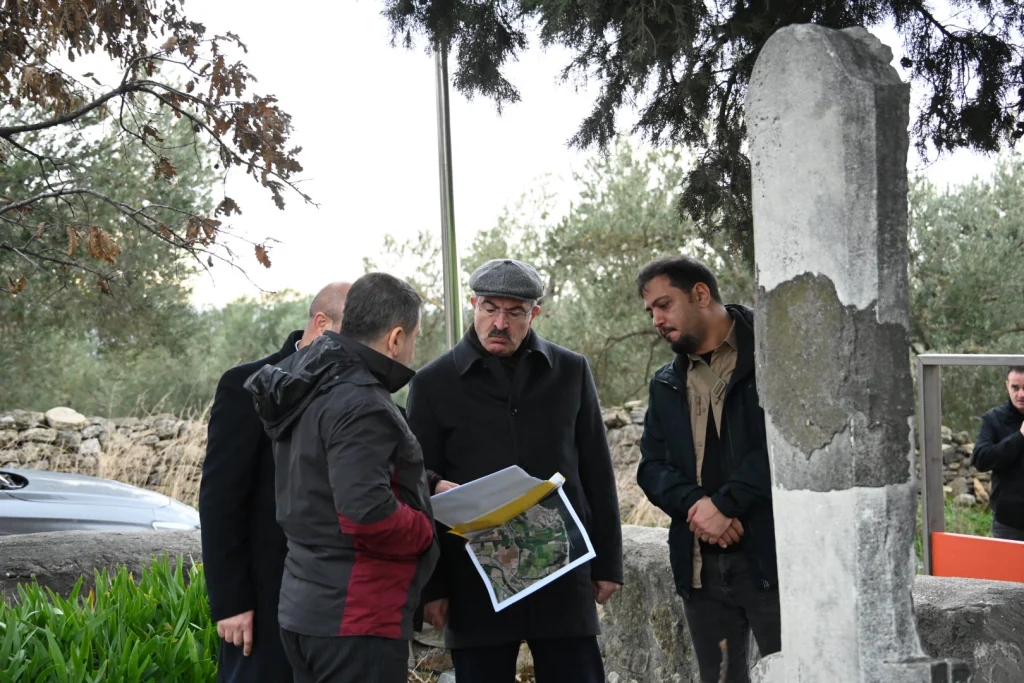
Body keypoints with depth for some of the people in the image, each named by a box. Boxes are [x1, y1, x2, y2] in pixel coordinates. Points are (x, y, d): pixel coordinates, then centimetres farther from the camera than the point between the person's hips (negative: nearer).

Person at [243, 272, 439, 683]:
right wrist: (426, 530, -10)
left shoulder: (311, 391, 12)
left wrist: (429, 488, 15)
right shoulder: (362, 406, -19)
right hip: (356, 621, -10)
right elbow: (367, 514, -28)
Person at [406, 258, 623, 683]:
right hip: (474, 585, -1)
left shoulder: (571, 373, 7)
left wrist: (607, 562, 7)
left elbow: (597, 476, 10)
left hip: (564, 580, 1)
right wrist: (431, 586, -2)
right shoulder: (433, 385, 2)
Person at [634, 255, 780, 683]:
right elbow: (651, 466, 11)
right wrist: (694, 504, -10)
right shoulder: (666, 384, 19)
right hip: (700, 564, 6)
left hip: (769, 554, -5)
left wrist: (725, 504, -15)